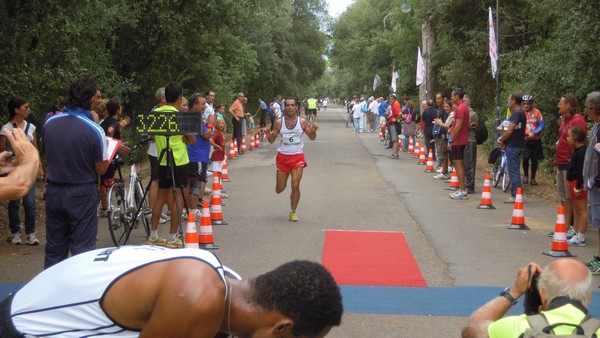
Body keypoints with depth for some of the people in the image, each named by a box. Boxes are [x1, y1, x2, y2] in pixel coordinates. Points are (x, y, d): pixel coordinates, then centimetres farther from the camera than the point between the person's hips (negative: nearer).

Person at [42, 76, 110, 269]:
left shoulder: (49, 123, -2)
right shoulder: (94, 130, -17)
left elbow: (48, 154, 11)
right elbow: (101, 169, -7)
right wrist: (110, 153, 11)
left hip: (54, 192, 5)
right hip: (81, 195, -5)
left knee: (54, 249, 15)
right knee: (82, 250, 4)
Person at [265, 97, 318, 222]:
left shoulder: (302, 122, -2)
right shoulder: (279, 123, -3)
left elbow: (312, 138, 7)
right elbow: (272, 140, 3)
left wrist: (314, 131, -15)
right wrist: (269, 136, -21)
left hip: (297, 157, -1)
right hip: (283, 157, 1)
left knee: (295, 186, -10)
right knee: (279, 189, 6)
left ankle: (293, 212, 6)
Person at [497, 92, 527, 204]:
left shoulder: (516, 113, -17)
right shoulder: (521, 113, 15)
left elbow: (509, 131, -21)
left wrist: (501, 139, -5)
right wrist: (503, 138, 7)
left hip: (512, 146, -10)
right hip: (516, 145, 10)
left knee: (513, 171, -6)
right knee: (515, 171, 13)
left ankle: (515, 196, -4)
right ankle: (515, 195, 18)